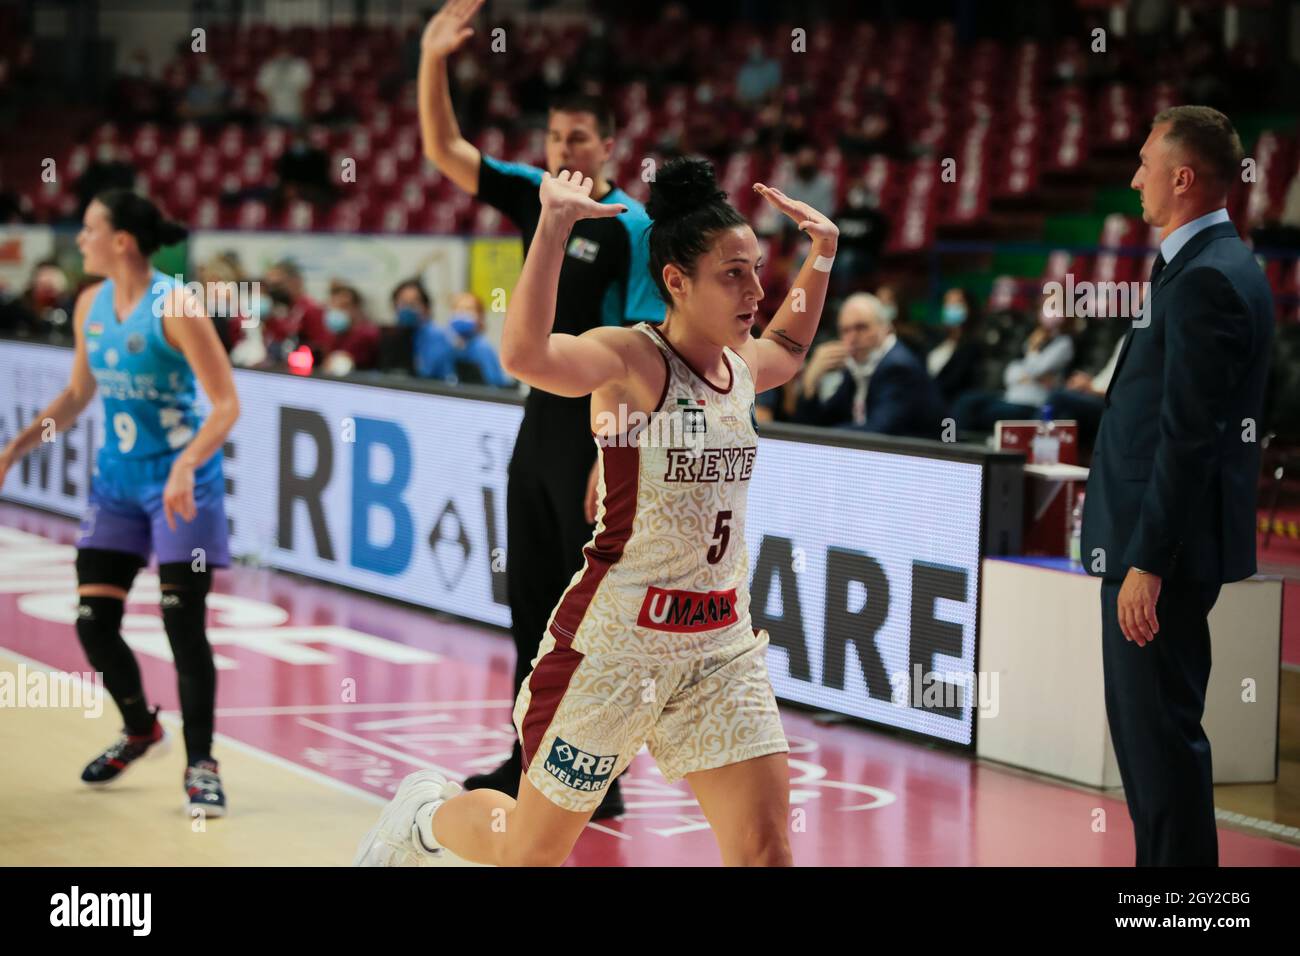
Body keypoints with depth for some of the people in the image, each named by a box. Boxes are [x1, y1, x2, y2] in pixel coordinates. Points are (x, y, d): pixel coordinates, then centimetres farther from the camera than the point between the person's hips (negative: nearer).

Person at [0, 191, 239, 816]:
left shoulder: (175, 306, -17)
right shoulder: (91, 305, 4)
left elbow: (226, 404, -19)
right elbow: (79, 393, 18)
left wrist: (185, 467, -32)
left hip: (181, 482, -7)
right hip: (117, 479, 7)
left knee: (183, 624, -10)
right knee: (93, 622, 5)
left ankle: (200, 764, 2)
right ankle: (141, 730, 30)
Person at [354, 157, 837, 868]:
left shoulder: (741, 367, 6)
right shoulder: (630, 358, -16)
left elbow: (790, 351, 33)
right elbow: (524, 356, -38)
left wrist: (823, 250, 22)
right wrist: (554, 225, -38)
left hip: (720, 643, 6)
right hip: (614, 641, -6)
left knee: (766, 851, -5)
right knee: (532, 851, 12)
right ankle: (427, 814, 44)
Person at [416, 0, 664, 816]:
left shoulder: (630, 228, -12)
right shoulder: (534, 195, 8)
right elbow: (444, 150, 8)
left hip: (599, 433, -7)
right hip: (542, 421, 8)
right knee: (532, 603, 14)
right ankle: (533, 764, 25)